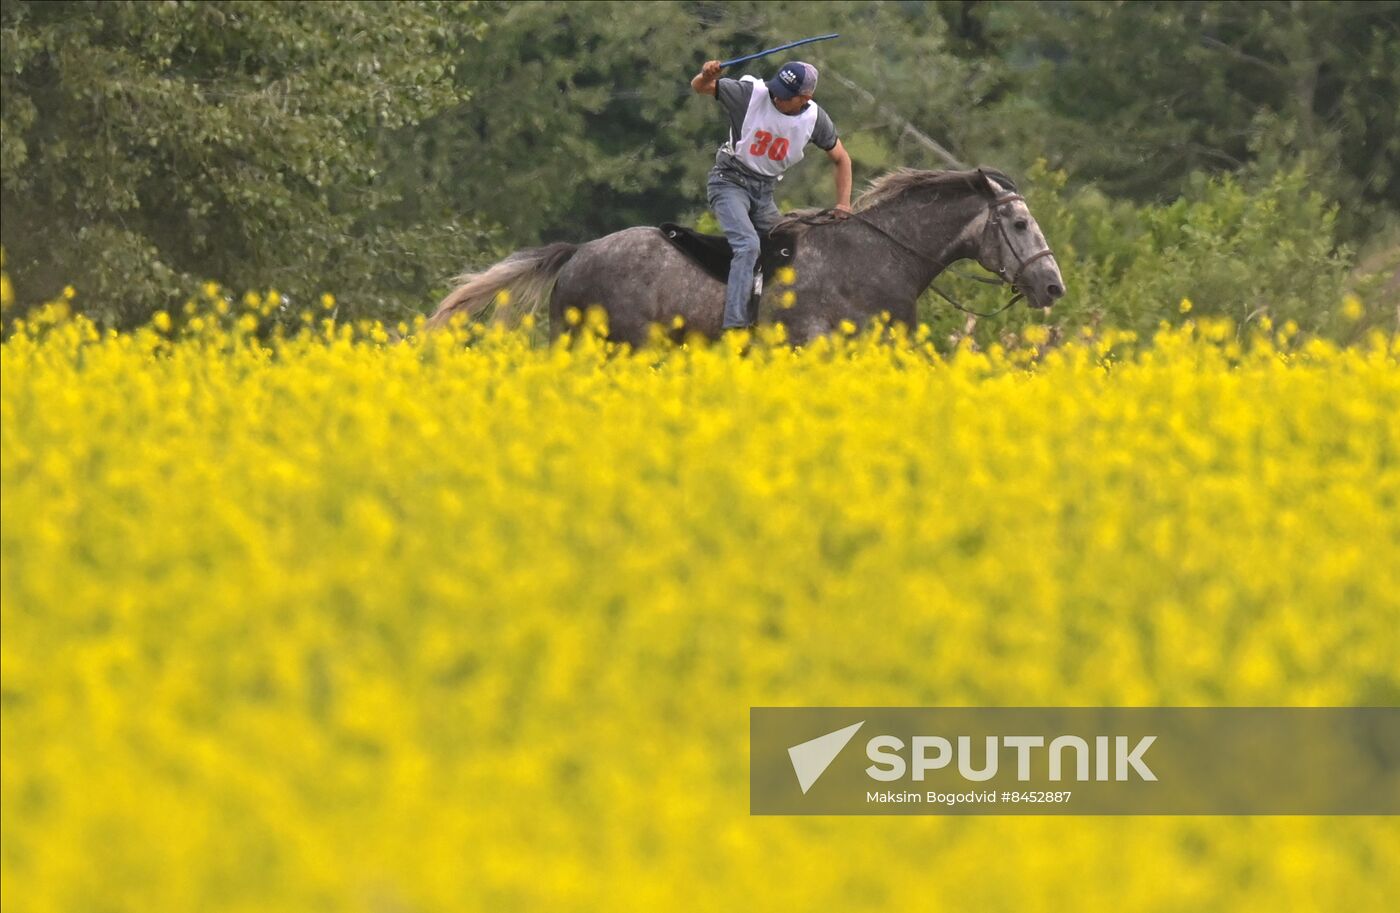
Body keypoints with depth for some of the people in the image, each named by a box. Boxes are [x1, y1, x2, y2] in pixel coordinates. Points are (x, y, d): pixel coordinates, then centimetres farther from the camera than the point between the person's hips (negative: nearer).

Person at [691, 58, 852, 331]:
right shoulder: (751, 94, -19)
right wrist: (706, 76, -35)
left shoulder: (815, 119, -9)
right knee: (748, 245, -25)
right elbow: (699, 88, -11)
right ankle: (734, 326, -32)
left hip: (764, 191, 5)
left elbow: (841, 159, 6)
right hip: (730, 181, -5)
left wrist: (843, 204, -4)